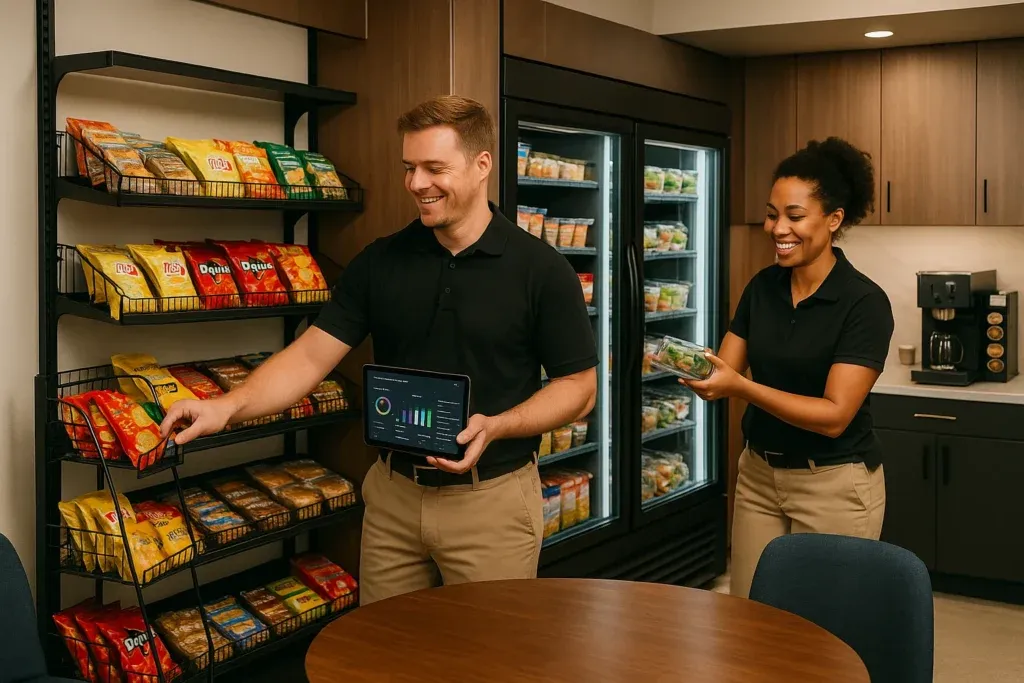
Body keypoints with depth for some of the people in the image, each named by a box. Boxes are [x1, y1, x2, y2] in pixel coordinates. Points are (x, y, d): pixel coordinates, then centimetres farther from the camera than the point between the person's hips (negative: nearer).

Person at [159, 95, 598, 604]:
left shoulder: (541, 269, -9)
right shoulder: (380, 262, 1)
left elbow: (578, 387, -5)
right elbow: (313, 354, -3)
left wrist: (495, 426, -20)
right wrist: (229, 407, -18)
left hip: (491, 500, -3)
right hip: (392, 494, 4)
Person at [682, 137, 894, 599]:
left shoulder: (864, 303, -16)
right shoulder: (762, 287, 1)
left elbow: (834, 415, -21)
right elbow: (726, 376, 2)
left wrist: (740, 387, -30)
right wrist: (699, 375, -20)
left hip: (835, 485, -5)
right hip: (759, 474, 5)